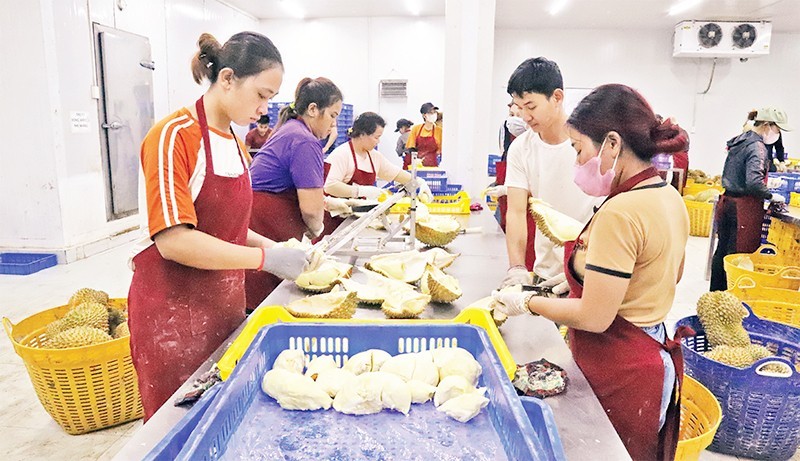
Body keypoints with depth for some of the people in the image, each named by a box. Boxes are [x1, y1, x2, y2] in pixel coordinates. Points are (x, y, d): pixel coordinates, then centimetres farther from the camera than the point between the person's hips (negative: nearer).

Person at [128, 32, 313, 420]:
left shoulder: (234, 143, 9)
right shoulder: (174, 136, -16)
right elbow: (174, 240, -23)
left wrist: (272, 247, 2)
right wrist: (264, 258, -21)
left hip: (224, 303, 7)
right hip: (174, 311, -7)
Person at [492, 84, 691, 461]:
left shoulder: (620, 212, -26)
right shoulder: (670, 198, 4)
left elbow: (593, 318, -25)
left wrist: (527, 303, -11)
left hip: (618, 371, -9)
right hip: (654, 356, 10)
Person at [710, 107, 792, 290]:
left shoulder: (739, 141, 12)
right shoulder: (757, 147, -15)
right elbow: (753, 182, -26)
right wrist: (773, 196, -14)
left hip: (727, 201, 9)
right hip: (744, 207, -9)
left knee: (722, 250, 15)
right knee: (740, 254, 0)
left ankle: (715, 293, 26)